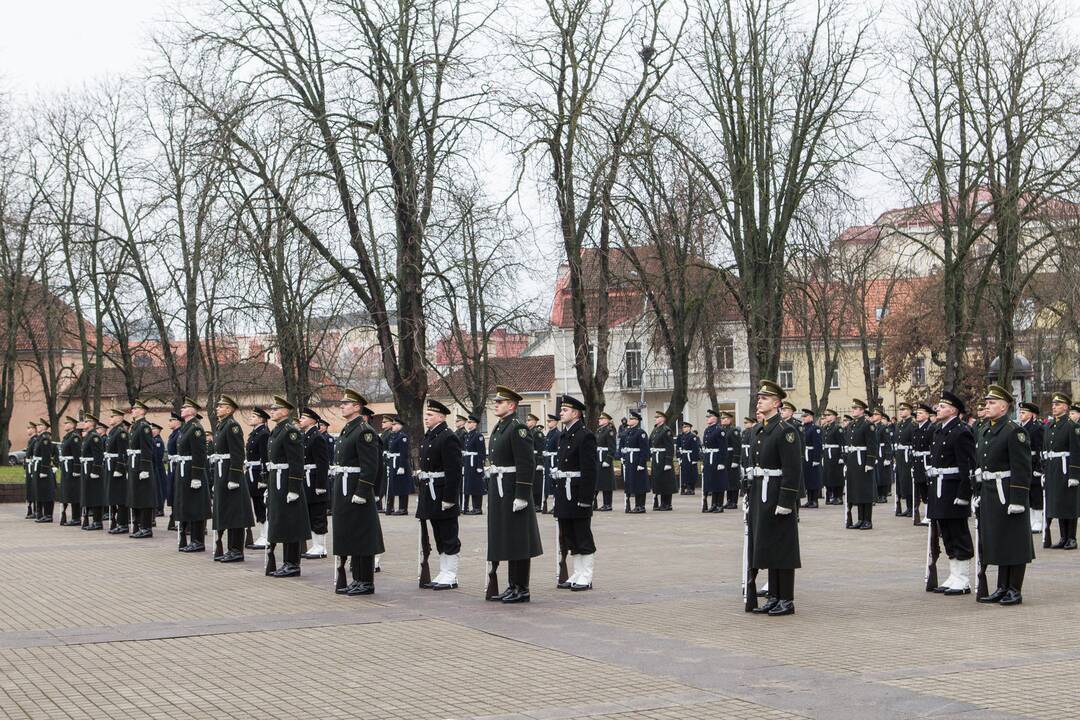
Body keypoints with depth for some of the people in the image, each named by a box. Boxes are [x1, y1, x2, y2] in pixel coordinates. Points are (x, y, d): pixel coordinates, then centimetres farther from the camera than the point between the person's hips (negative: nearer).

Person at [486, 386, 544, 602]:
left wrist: (521, 496, -22)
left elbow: (526, 465, -19)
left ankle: (522, 590, 1)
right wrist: (492, 492, 21)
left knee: (518, 542, -4)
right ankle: (513, 586, 19)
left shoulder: (518, 429, -14)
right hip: (498, 492, 9)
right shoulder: (498, 428, 15)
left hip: (513, 492, -9)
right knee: (505, 541, 12)